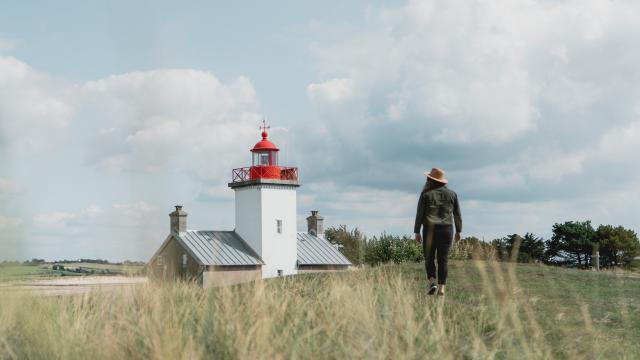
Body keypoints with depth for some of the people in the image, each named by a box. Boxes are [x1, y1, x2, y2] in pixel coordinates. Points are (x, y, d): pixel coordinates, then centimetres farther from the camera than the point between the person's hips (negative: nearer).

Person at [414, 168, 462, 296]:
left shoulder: (426, 194, -3)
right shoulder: (451, 194, 6)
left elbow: (419, 214, -5)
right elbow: (457, 214, 8)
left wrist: (417, 232, 0)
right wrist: (458, 231, 17)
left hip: (430, 230, -2)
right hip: (446, 230, 2)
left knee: (429, 258, 10)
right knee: (443, 260, 6)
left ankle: (432, 282, -9)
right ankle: (442, 288, -1)